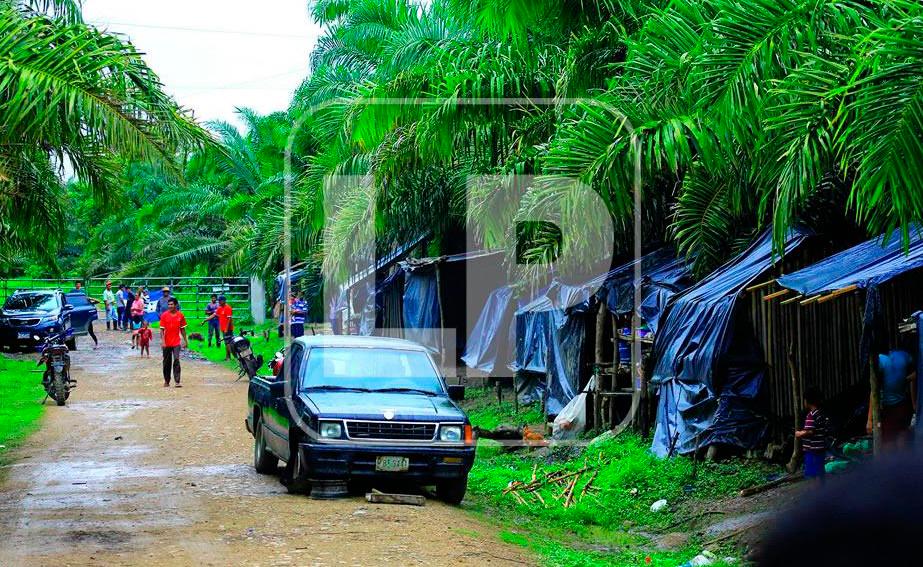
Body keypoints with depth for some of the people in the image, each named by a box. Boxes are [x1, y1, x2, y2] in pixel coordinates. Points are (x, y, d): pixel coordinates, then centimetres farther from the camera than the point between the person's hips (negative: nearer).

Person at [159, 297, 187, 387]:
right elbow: (162, 329, -3)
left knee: (176, 360, -13)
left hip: (176, 342, 0)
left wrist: (185, 340, 11)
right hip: (167, 343, 0)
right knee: (167, 362, 9)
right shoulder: (164, 315, -2)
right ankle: (166, 381, 22)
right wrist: (163, 341, -11)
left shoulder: (180, 315, 1)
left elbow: (183, 329, 10)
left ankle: (177, 381, -15)